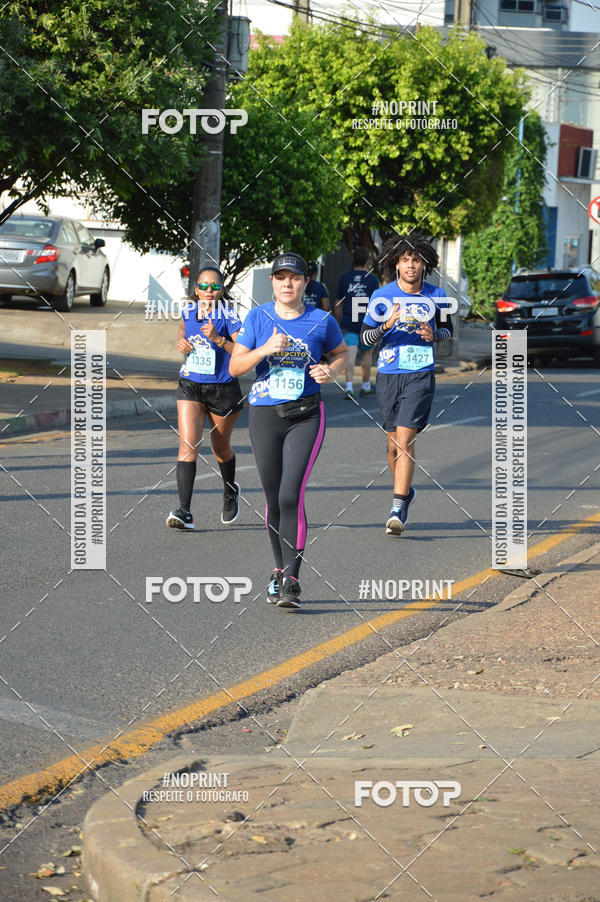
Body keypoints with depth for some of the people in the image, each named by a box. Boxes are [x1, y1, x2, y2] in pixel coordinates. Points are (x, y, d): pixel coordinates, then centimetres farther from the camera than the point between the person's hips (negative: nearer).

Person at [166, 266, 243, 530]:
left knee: (220, 448, 16)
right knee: (188, 444, -15)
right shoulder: (189, 311, 2)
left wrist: (217, 339, -32)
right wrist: (181, 341, 6)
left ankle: (230, 492, 48)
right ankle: (184, 512, -20)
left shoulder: (228, 316, -13)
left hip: (223, 390, -2)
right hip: (190, 388, 3)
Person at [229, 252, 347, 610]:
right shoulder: (258, 318, 1)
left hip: (306, 416, -2)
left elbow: (342, 353, 15)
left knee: (291, 495, -16)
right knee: (273, 498, 9)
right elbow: (235, 367, 0)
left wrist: (331, 371, -6)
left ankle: (291, 581, -12)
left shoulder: (322, 321, -2)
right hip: (264, 416, 2)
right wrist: (265, 350, -17)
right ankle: (280, 569, 28)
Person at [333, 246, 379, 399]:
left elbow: (338, 305, 8)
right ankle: (366, 386, 28)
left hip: (348, 323, 0)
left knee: (350, 355, -7)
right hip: (367, 323, 0)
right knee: (366, 353, 18)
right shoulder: (372, 279, -2)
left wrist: (340, 324, 18)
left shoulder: (344, 278, 4)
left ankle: (349, 387, -24)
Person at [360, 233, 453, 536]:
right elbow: (364, 336, 3)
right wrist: (386, 326, -18)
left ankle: (397, 510, -17)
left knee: (405, 439, -14)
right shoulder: (382, 297, 0)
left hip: (420, 374, -2)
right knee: (393, 443, 10)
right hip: (388, 374, 2)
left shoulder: (436, 296, 2)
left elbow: (448, 330, 17)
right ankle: (405, 490, 37)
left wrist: (434, 334, -6)